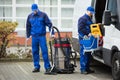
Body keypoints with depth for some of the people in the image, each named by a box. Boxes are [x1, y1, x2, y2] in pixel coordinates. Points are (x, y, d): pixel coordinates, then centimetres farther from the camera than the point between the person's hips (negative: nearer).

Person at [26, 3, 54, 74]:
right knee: (35, 52, 6)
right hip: (34, 36, 4)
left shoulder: (43, 15, -1)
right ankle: (37, 67, 15)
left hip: (42, 36, -4)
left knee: (44, 51, -8)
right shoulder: (30, 16, 10)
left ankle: (47, 67, -4)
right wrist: (28, 36, 15)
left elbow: (49, 24, -3)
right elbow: (28, 26, 17)